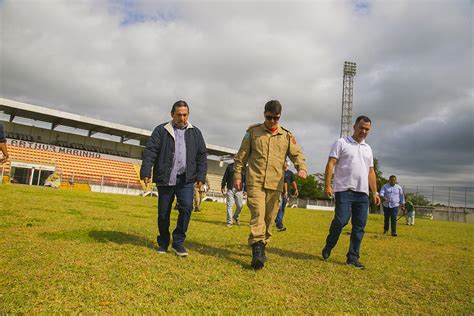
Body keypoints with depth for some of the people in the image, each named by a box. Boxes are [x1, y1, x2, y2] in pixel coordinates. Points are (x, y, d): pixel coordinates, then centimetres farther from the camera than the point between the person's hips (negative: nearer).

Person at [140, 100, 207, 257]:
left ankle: (178, 242, 1)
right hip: (165, 179, 0)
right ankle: (163, 243, 26)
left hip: (186, 180, 1)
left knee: (186, 207, -15)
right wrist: (146, 171, -13)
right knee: (163, 213, 7)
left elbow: (202, 155, 11)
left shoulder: (195, 133, 12)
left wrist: (201, 176, 1)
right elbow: (150, 151, -2)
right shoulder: (161, 130, 5)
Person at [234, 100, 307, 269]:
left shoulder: (287, 136, 9)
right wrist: (237, 175, 4)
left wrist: (302, 167, -18)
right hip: (255, 182, -2)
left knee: (269, 218, 10)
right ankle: (257, 250, -17)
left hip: (275, 185, 3)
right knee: (258, 214, -16)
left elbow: (297, 154, 3)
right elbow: (241, 156, 8)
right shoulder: (253, 131, 6)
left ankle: (261, 246, 26)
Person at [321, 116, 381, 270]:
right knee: (341, 220, -12)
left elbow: (371, 172, 23)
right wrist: (327, 185, -15)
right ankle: (328, 247, 12)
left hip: (362, 193, 6)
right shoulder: (341, 143, 2)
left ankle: (353, 258, 12)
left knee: (360, 225, 3)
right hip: (344, 190, -6)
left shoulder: (368, 149, 21)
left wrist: (375, 192, 15)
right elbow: (330, 164, -5)